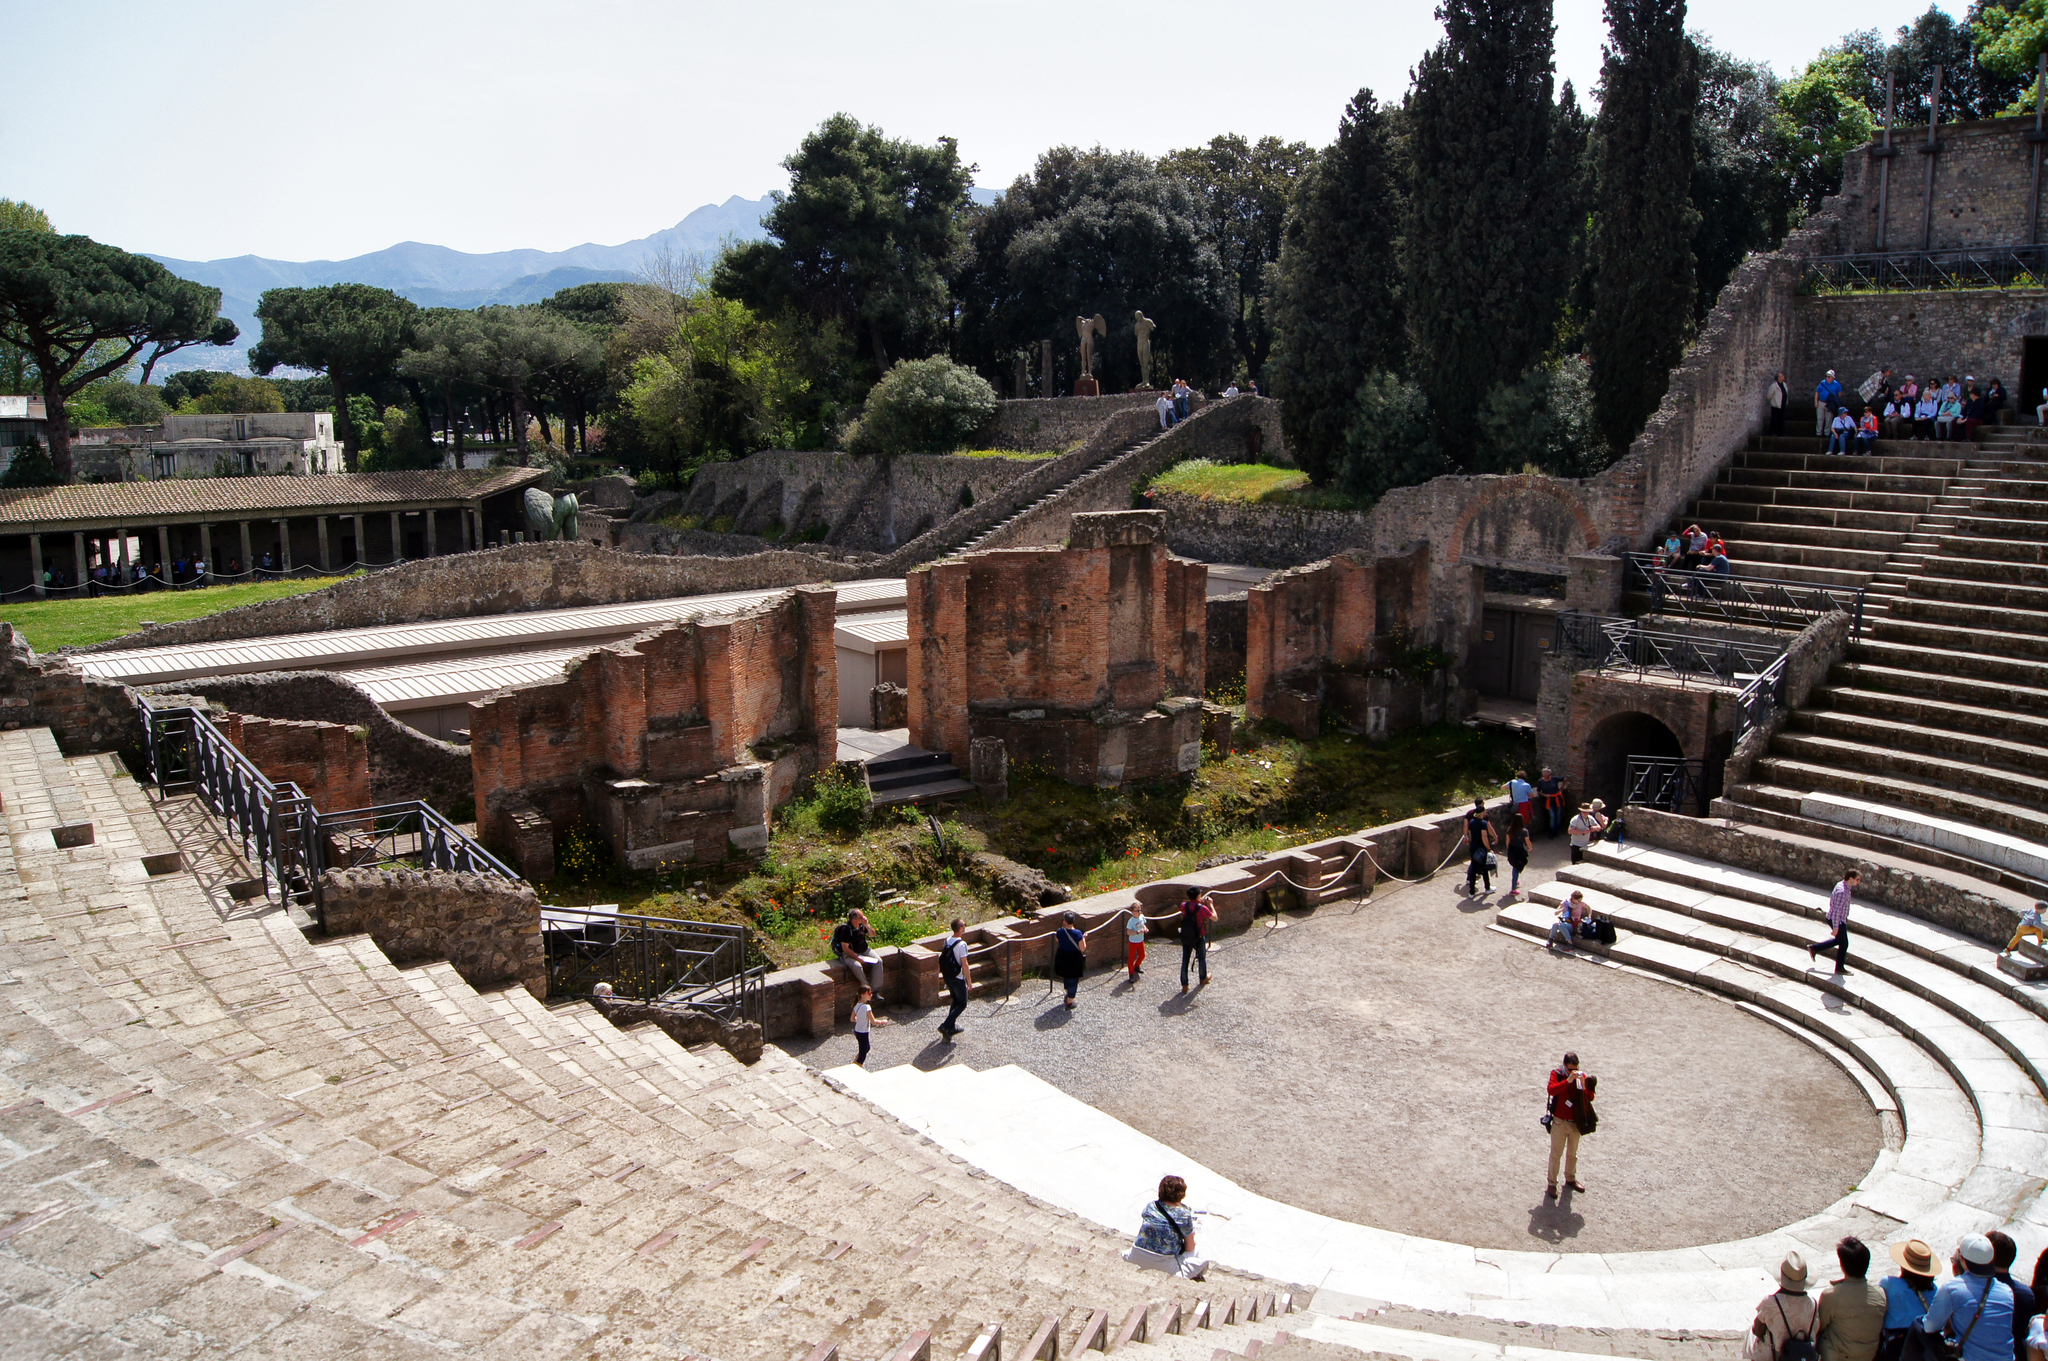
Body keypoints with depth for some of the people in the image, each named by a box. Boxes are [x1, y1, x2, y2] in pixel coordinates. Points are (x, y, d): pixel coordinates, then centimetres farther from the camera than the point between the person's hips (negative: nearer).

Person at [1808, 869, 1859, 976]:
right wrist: (1836, 927, -25)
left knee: (1839, 940, 24)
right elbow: (1836, 910, -28)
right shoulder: (1842, 891, -30)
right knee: (1843, 944, 7)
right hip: (1838, 921, -9)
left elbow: (1832, 899, 14)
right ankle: (1839, 968, 22)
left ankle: (1814, 948, 29)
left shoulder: (1841, 885, 0)